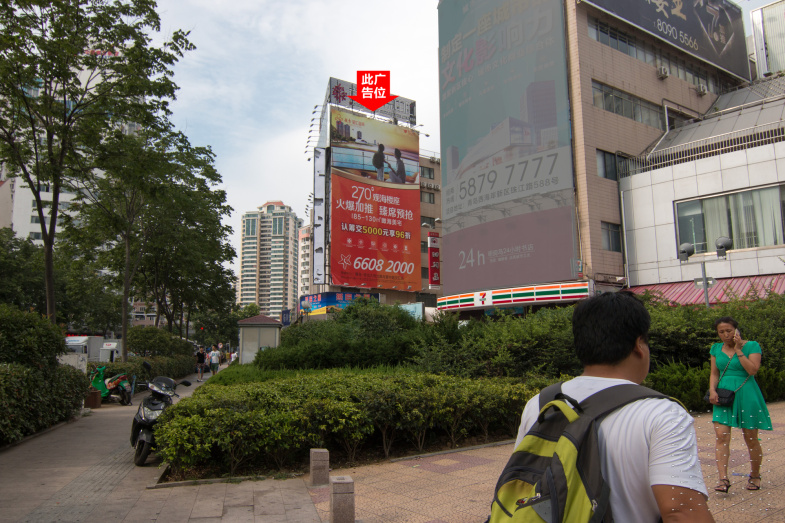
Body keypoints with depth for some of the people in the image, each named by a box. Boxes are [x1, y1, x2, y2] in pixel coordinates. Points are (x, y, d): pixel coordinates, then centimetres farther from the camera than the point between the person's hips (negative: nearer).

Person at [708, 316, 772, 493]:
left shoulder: (751, 346, -2)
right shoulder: (716, 348, 10)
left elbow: (753, 370, -15)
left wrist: (738, 350, -14)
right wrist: (712, 391, -3)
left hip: (746, 394, -3)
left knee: (750, 438, 7)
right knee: (721, 436, -9)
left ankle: (755, 476, 29)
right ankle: (723, 479, -10)